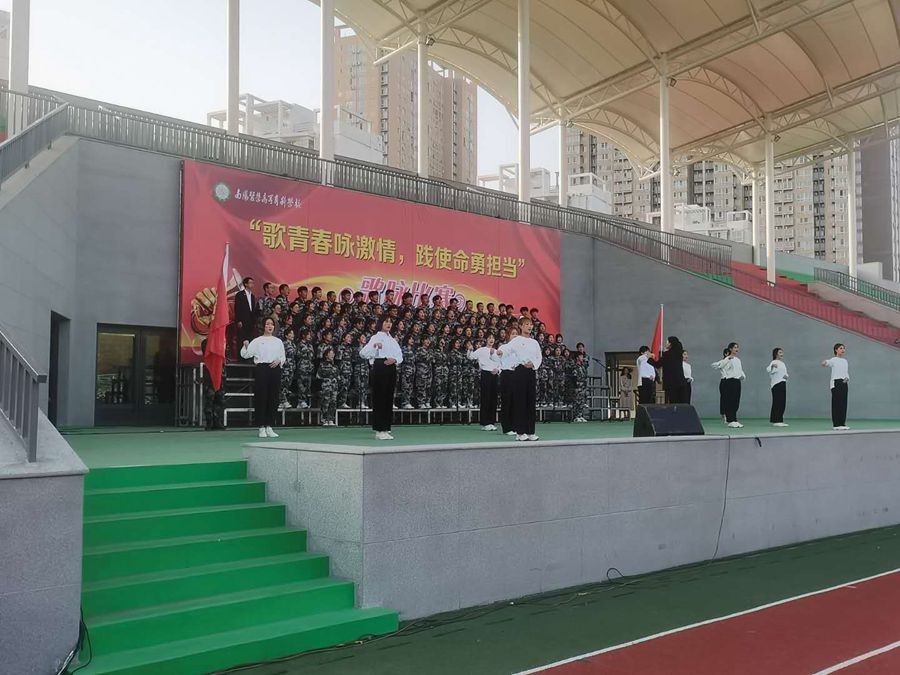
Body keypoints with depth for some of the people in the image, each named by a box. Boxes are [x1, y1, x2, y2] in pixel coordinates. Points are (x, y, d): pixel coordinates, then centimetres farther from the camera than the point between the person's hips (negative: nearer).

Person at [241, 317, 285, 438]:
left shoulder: (278, 341, 14)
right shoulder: (257, 341, 4)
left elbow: (283, 357, 14)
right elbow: (245, 355, -2)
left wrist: (278, 361, -7)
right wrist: (245, 346, -20)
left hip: (275, 369, 3)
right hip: (261, 369, -3)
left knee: (273, 398, 4)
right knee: (261, 397, -4)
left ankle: (269, 427, 13)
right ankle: (262, 428, 3)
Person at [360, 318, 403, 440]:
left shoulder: (392, 339, 21)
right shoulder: (375, 337, 0)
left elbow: (400, 355, 16)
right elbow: (363, 353, -12)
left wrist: (394, 359, -7)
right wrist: (374, 345, -29)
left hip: (391, 369, 7)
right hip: (379, 368, -7)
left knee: (389, 399, 7)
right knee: (379, 399, -8)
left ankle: (385, 428, 13)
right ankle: (380, 430, -7)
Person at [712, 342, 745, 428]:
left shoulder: (738, 360, 14)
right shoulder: (727, 360, -8)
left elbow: (740, 371, 24)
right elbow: (715, 365, -20)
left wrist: (742, 376, 5)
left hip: (737, 381, 7)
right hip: (729, 381, -7)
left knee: (736, 402, 7)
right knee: (730, 401, -4)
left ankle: (734, 420, 15)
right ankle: (731, 421, 1)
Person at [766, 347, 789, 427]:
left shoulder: (782, 363, 18)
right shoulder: (774, 362, -8)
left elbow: (785, 373, 25)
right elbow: (768, 369, -27)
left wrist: (786, 376, 1)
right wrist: (772, 366, -50)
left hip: (783, 384, 9)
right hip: (776, 384, -9)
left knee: (782, 402, 8)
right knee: (777, 402, -10)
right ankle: (776, 421, -9)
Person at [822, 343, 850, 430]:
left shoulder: (845, 361, 16)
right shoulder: (833, 360, -4)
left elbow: (847, 373, 19)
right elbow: (824, 364, -24)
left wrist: (847, 378, -3)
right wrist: (824, 363, -48)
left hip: (844, 383, 6)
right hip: (836, 383, -6)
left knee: (843, 404, 5)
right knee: (836, 403, -6)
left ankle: (842, 423, 10)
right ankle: (836, 424, -4)